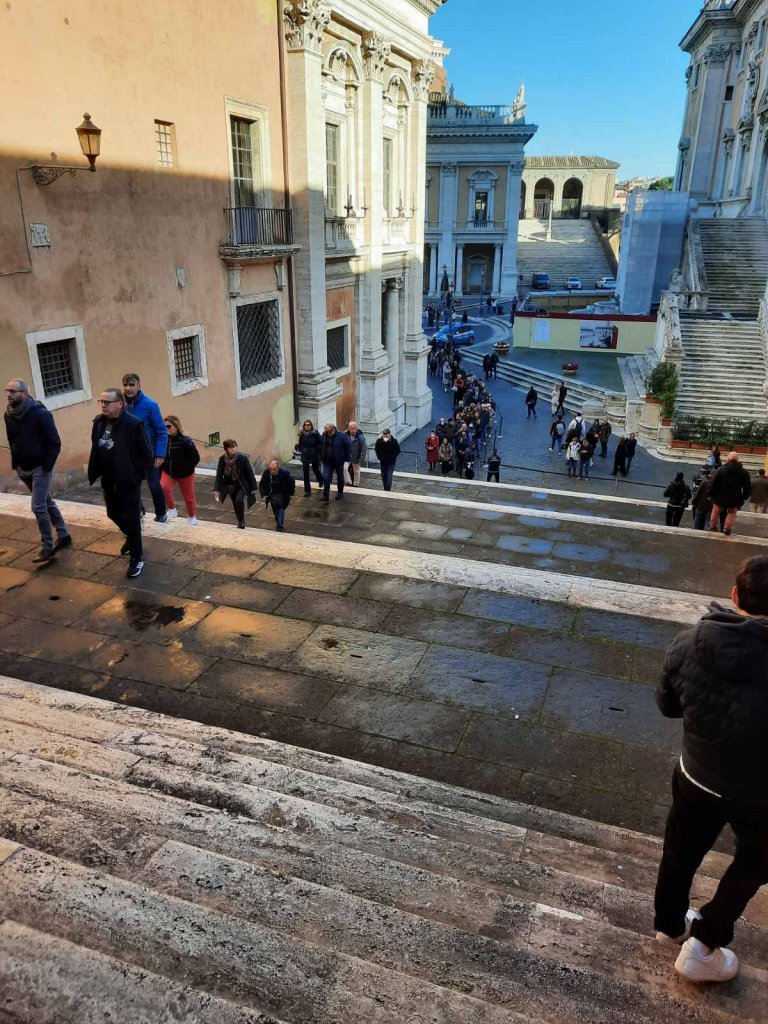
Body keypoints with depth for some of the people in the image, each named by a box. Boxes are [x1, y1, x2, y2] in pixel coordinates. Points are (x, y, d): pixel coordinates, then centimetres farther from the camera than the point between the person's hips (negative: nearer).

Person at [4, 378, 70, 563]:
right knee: (47, 503, 16)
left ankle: (47, 548, 3)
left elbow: (55, 442, -17)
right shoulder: (8, 415, 3)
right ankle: (64, 535, 30)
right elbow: (12, 441, 16)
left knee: (38, 507, -8)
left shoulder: (40, 413, -17)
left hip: (40, 468, -7)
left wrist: (47, 466, -20)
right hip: (23, 469, 7)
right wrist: (15, 464, 7)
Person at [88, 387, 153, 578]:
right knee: (114, 514, 22)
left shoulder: (133, 424, -20)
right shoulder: (99, 422, 1)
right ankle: (131, 537, 50)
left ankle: (136, 559, 13)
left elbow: (147, 454, -16)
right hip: (108, 480, 7)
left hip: (128, 482, -7)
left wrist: (136, 475, -16)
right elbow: (95, 449, 12)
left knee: (131, 520, 0)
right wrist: (94, 473, 7)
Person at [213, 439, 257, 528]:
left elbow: (250, 473, -11)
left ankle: (242, 520, -5)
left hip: (242, 485, -4)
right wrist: (216, 489, -11)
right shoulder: (222, 459, -10)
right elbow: (219, 475, -5)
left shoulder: (243, 458, -18)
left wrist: (253, 488, -9)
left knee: (239, 500, -25)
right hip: (230, 485, 4)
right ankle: (240, 522, 28)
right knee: (235, 504, 9)